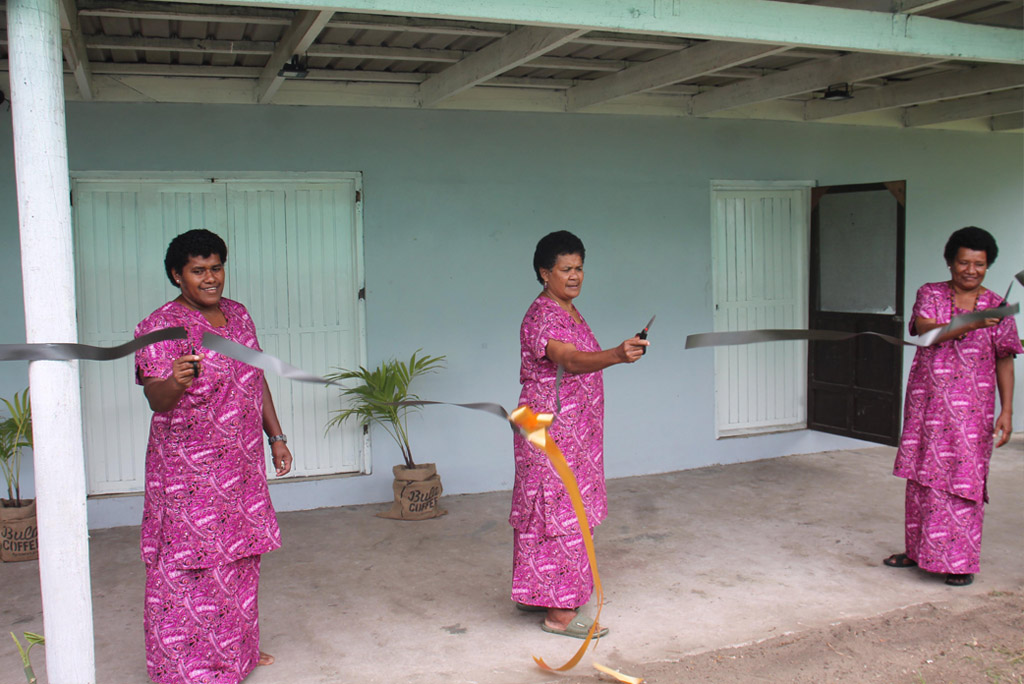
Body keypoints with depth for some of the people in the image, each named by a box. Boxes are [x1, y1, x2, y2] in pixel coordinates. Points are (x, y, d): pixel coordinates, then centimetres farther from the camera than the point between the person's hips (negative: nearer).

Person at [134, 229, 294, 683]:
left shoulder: (237, 314, 9)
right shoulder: (162, 327, -13)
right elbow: (155, 396, -24)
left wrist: (276, 435, 15)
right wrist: (175, 382, -47)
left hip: (241, 463, 7)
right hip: (188, 470, -7)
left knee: (239, 555, 16)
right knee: (188, 564, -2)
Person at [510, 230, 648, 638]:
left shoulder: (570, 313, 13)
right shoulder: (541, 317, -18)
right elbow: (570, 361, -35)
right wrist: (617, 355, -50)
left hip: (574, 431, 10)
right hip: (550, 432, -10)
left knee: (544, 511, 15)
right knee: (561, 514, -7)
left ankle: (533, 593, 27)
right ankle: (559, 612, 0)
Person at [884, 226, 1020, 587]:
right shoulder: (930, 294, 3)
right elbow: (926, 331, -15)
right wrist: (971, 324, -30)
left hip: (970, 409, -2)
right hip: (926, 404, 2)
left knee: (963, 480, -1)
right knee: (923, 478, 10)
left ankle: (962, 562, 10)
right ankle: (919, 551, 24)